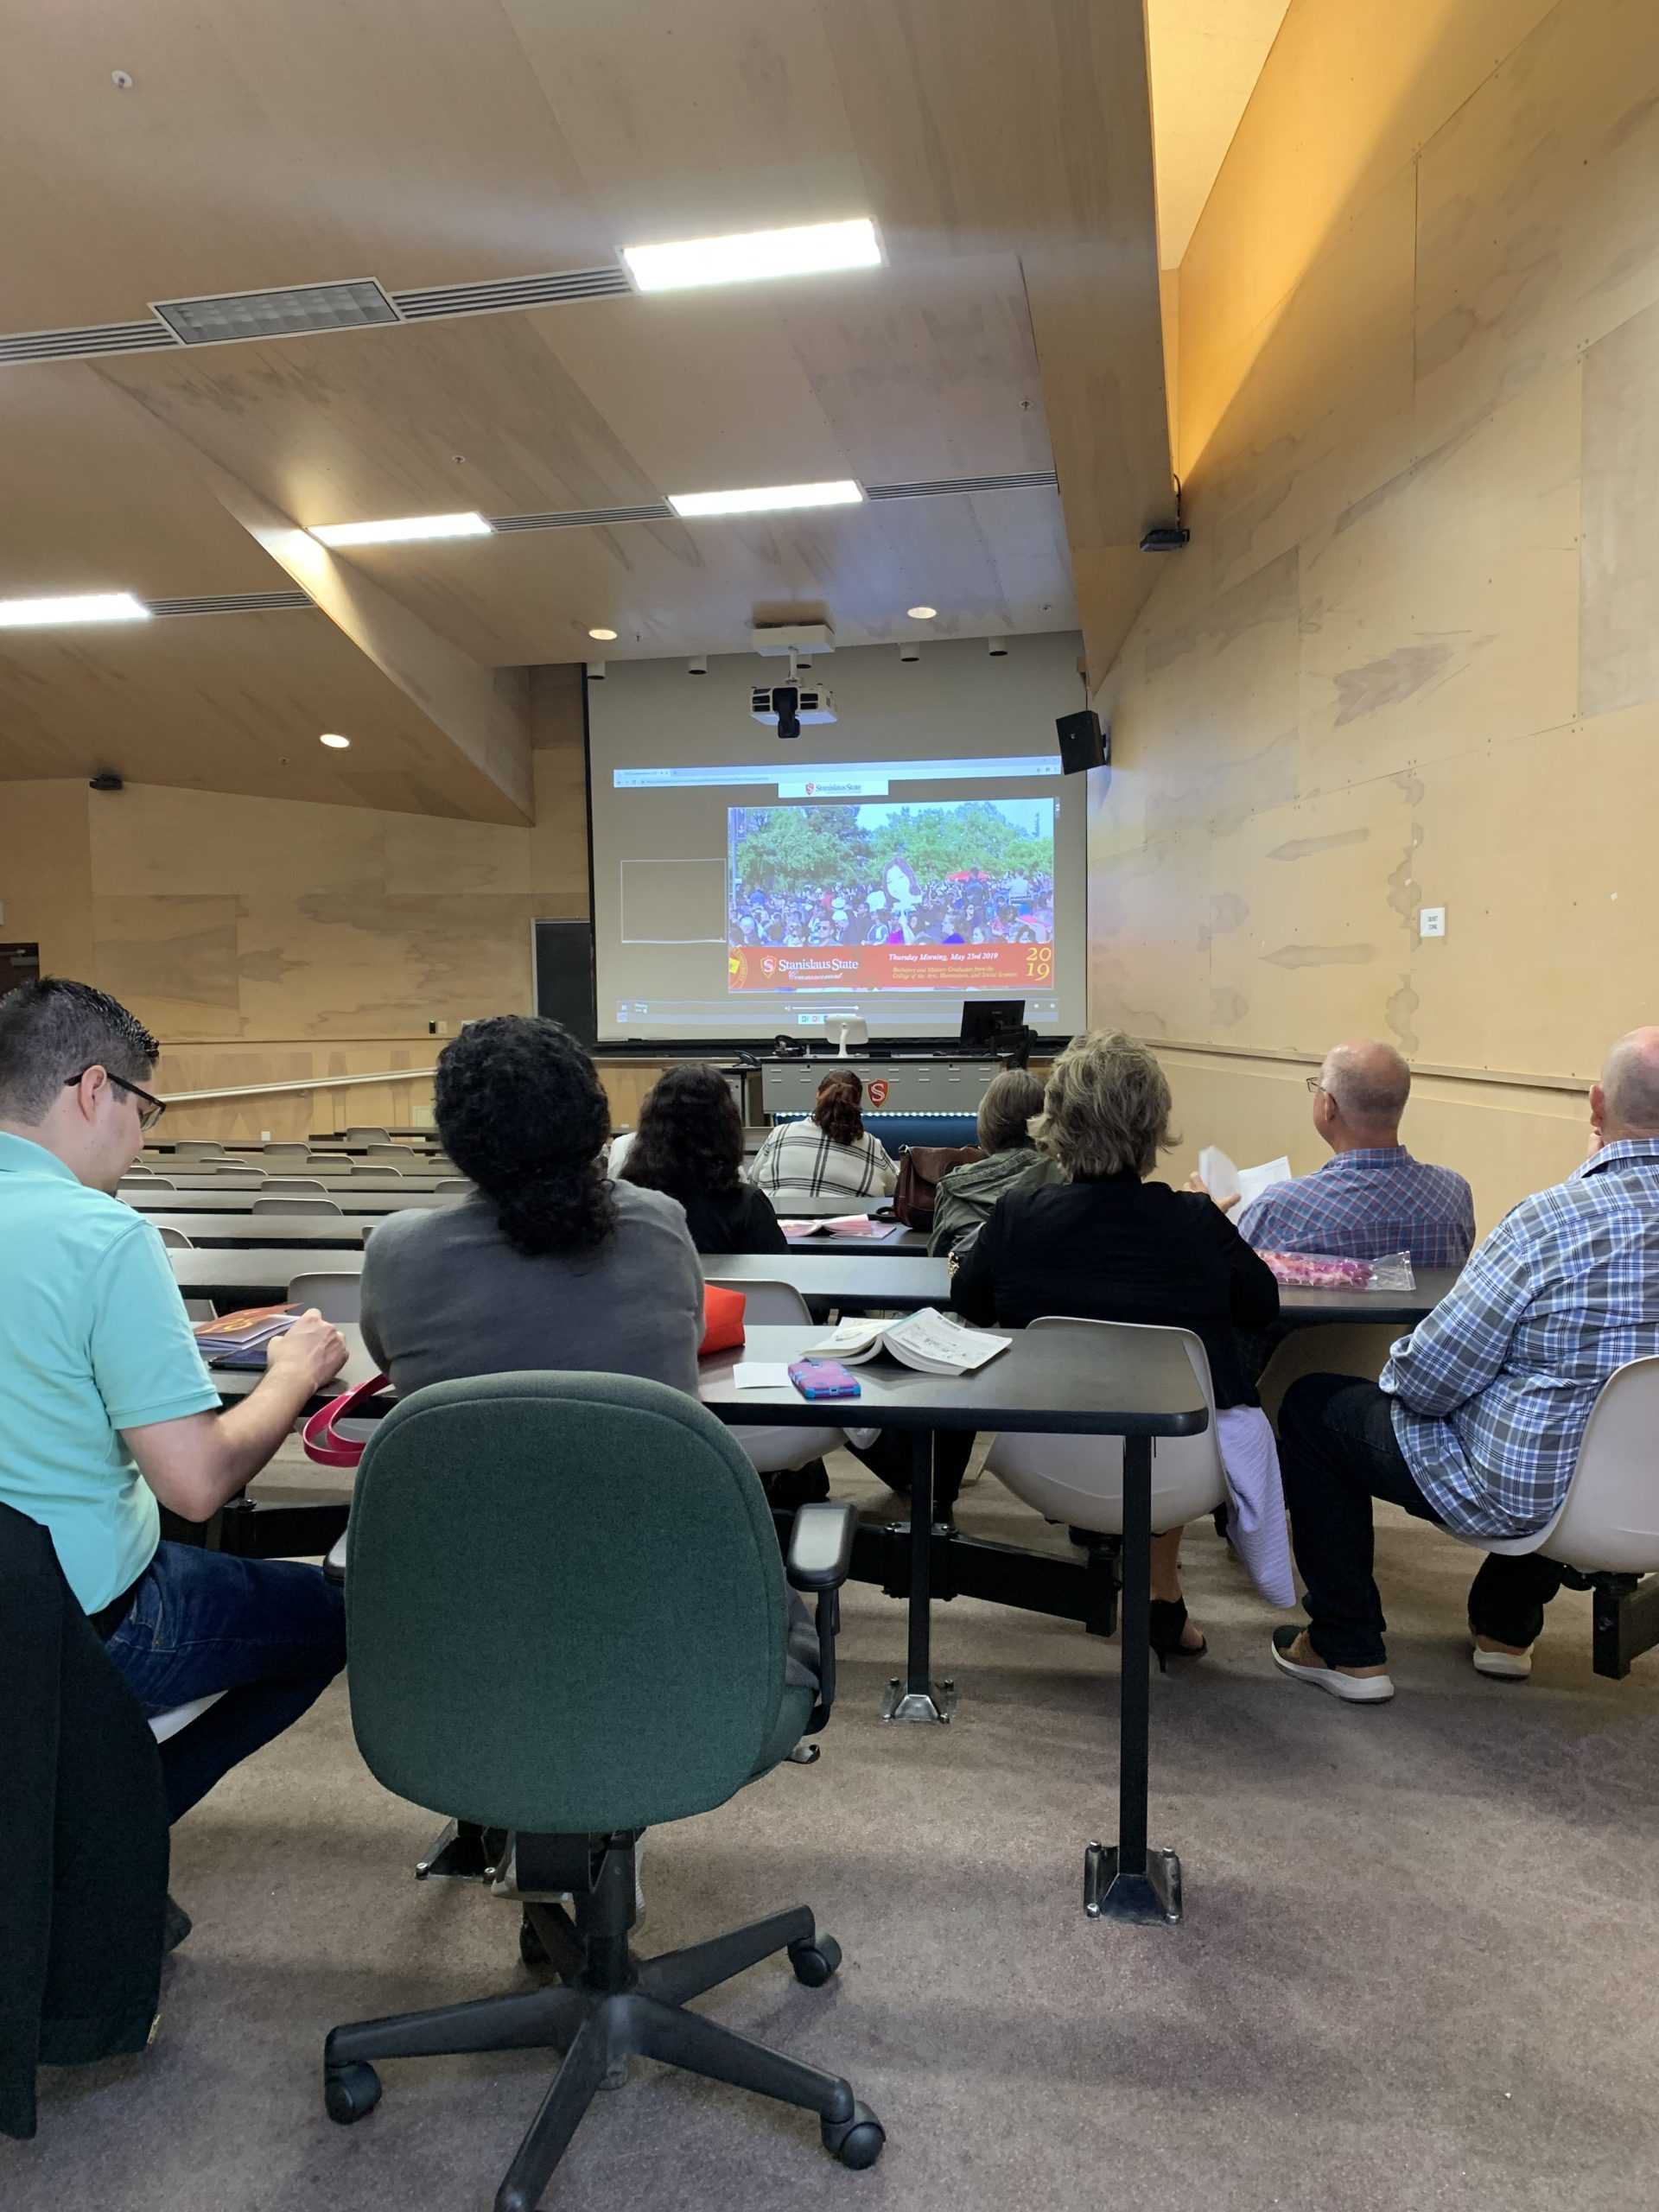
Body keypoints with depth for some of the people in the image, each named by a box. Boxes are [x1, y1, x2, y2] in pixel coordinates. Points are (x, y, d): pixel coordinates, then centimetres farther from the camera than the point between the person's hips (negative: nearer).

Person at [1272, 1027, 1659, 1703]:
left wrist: (1394, 1370, 0)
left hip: (1522, 1494, -7)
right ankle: (1508, 1627, 45)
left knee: (1312, 1405, 11)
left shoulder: (1551, 1218, -27)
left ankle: (1349, 1650, 18)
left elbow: (1430, 1379, -22)